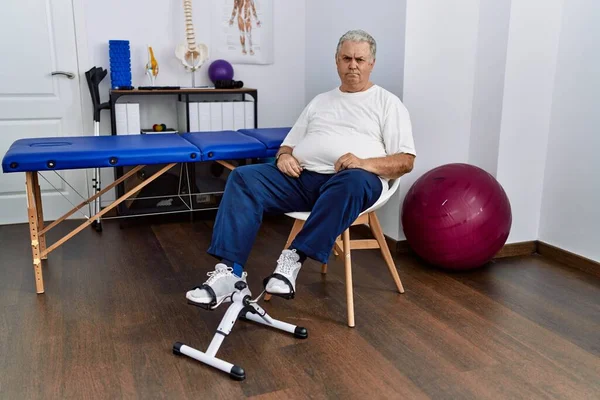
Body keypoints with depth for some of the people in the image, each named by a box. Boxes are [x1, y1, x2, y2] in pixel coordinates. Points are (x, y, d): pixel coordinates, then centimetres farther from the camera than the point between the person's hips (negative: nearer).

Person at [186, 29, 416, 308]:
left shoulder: (388, 103, 12)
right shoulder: (320, 101, 26)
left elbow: (405, 160, 3)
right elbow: (289, 143, 25)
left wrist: (366, 163, -17)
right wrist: (284, 156, -1)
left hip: (352, 180, -4)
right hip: (302, 177, 4)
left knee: (353, 181, -41)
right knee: (243, 178, -19)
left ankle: (294, 258, -34)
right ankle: (229, 271, -29)